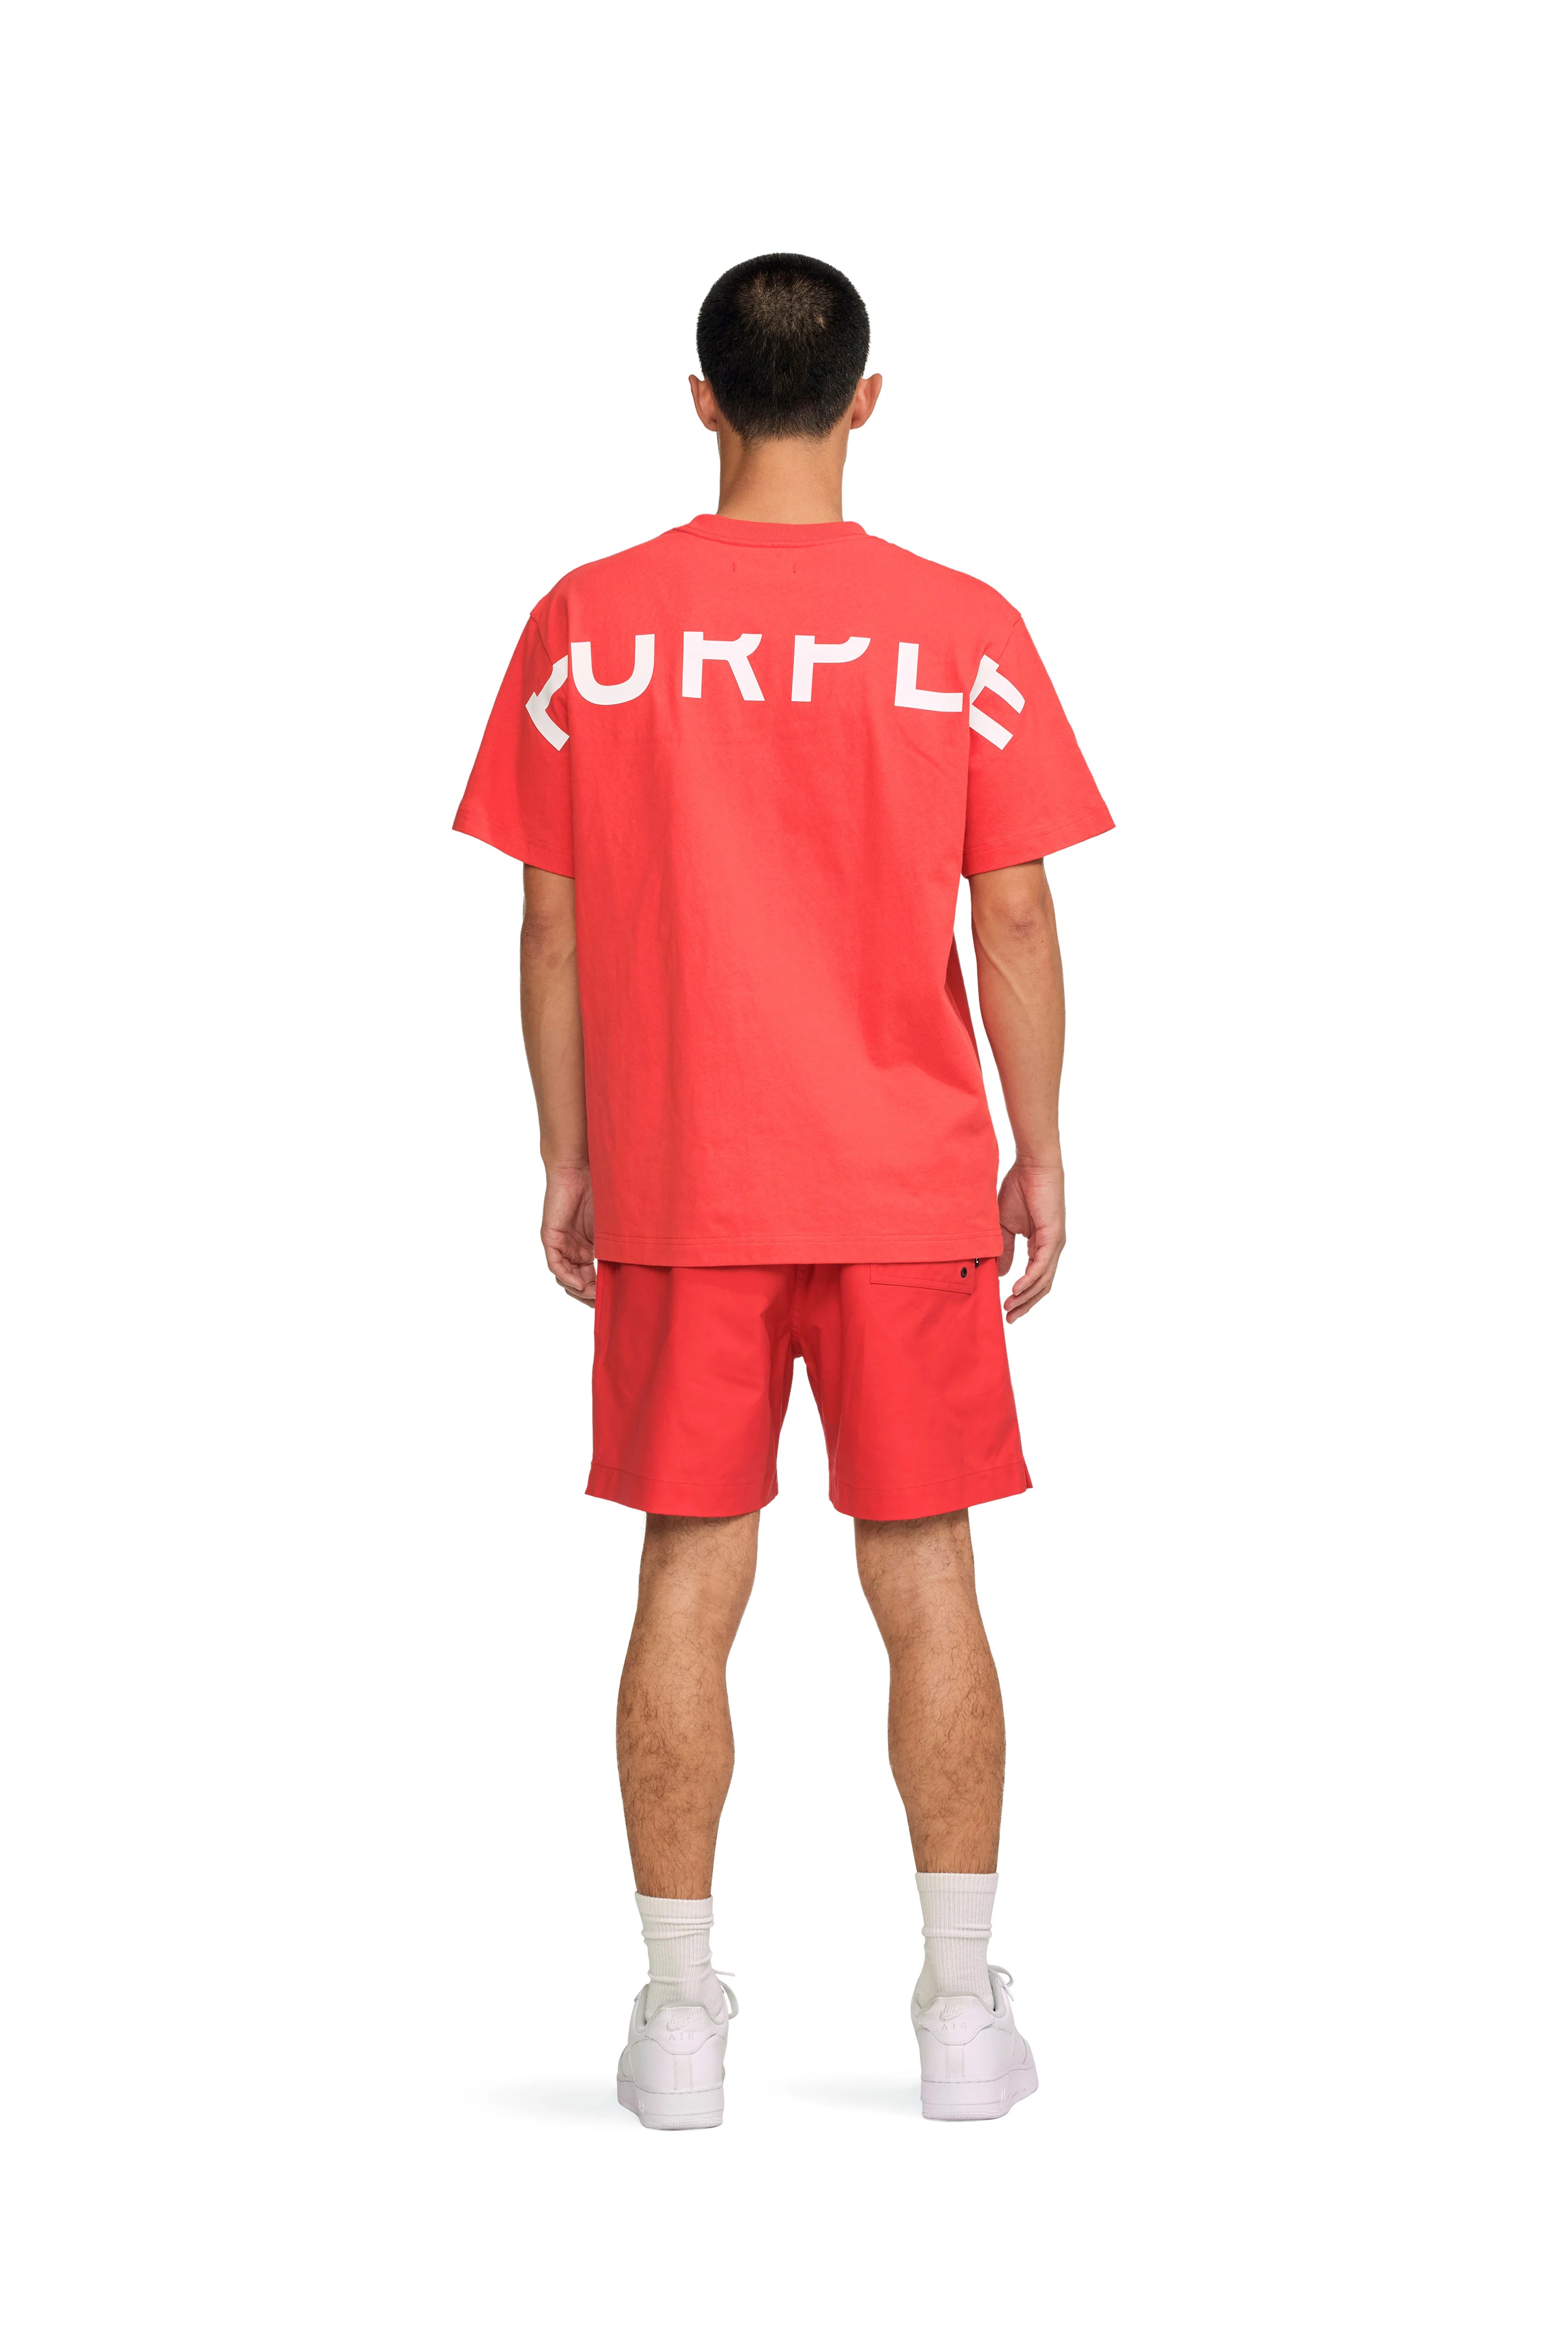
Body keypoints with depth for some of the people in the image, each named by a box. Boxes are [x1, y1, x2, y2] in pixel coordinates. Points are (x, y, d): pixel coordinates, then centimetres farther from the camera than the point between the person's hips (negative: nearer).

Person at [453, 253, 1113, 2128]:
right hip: (912, 1192, 0)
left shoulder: (587, 629, -3)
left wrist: (567, 1161, 9)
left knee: (690, 1579, 6)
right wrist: (1042, 1156, 7)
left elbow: (552, 925, 0)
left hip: (673, 1192, 0)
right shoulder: (963, 634, -4)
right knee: (925, 1580, 7)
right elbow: (1015, 925, -3)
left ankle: (678, 2015, 8)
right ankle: (961, 2009, 11)